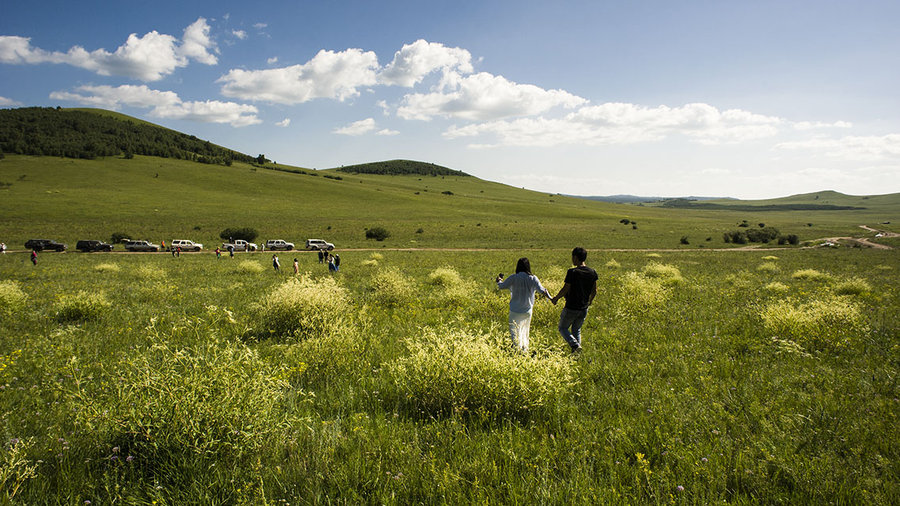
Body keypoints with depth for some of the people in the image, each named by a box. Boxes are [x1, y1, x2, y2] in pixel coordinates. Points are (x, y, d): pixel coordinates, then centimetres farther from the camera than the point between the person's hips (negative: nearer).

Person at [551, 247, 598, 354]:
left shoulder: (572, 272, -19)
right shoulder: (593, 272, -1)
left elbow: (565, 289, -16)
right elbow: (594, 291, 7)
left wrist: (555, 299, 1)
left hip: (571, 308, -6)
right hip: (584, 308, 6)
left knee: (563, 328, 12)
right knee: (576, 330, 21)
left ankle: (575, 345, -10)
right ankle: (576, 353, 15)